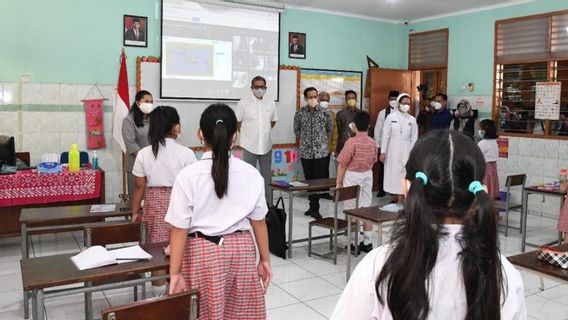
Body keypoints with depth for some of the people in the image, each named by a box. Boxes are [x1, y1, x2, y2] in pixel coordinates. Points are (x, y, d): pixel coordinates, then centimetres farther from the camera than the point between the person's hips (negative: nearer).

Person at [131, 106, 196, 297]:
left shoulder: (144, 154, -5)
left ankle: (159, 294, 23)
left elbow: (139, 187, 0)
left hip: (155, 203, 2)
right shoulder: (186, 153, -11)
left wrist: (135, 211, 10)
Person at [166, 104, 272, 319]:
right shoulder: (251, 174, -5)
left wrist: (175, 272, -3)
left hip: (203, 253, -2)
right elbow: (258, 221, 1)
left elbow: (179, 229, -10)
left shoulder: (188, 175, -12)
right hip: (241, 249, 2)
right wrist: (265, 259, 12)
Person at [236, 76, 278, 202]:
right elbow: (237, 122, -1)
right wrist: (246, 135, 3)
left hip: (266, 145, 4)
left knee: (267, 176, 12)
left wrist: (264, 132, 10)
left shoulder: (271, 103, 4)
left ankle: (266, 202, 24)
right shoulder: (243, 103, -7)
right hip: (249, 146, -4)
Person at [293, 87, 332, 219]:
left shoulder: (324, 112, -2)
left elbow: (329, 129, 11)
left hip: (321, 151, -2)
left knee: (318, 180, -4)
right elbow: (296, 130, 14)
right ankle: (313, 206, 22)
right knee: (309, 179, 9)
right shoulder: (300, 113, 0)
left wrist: (323, 141, 11)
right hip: (305, 151, 2)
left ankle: (314, 208, 3)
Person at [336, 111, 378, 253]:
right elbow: (373, 162, 10)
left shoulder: (352, 142, -16)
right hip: (368, 175, 6)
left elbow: (342, 164, -13)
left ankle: (354, 243, 7)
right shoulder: (372, 142, 2)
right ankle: (367, 242, 16)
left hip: (352, 176, -6)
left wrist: (338, 182, -6)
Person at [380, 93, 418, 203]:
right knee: (393, 174, 6)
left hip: (406, 151, 0)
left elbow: (414, 138, 3)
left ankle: (400, 202, -3)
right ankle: (395, 200, 18)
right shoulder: (390, 117, -3)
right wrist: (383, 152, -5)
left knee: (403, 175, -5)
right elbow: (385, 135, -3)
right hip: (392, 150, 0)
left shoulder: (412, 119, 1)